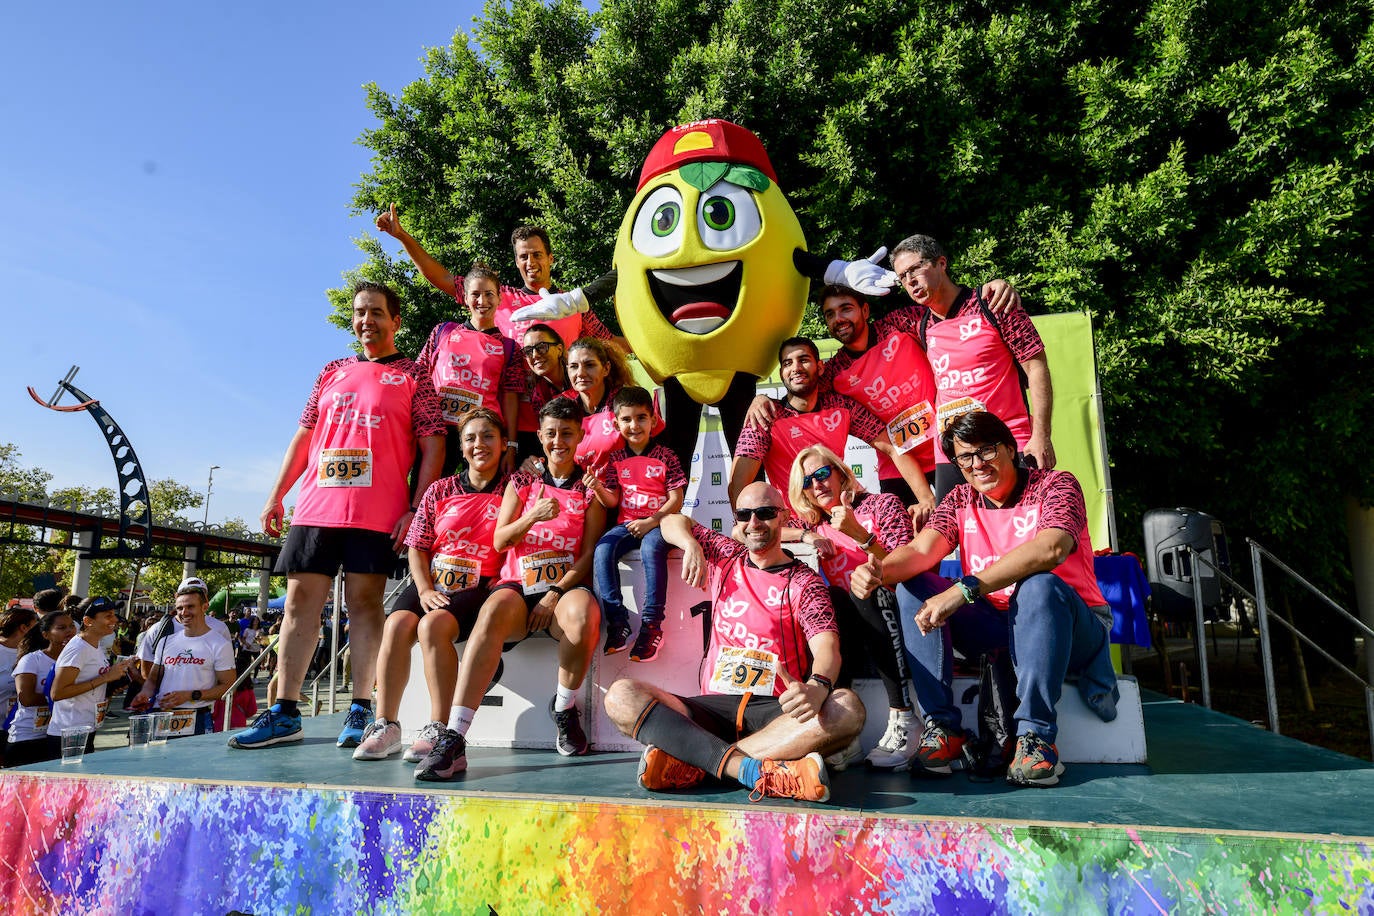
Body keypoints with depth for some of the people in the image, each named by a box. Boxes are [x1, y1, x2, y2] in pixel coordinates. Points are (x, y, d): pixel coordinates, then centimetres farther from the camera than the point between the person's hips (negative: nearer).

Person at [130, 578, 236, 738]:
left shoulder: (219, 645, -2)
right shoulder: (166, 642, 16)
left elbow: (228, 686, -5)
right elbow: (153, 678, 22)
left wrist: (190, 695, -14)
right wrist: (145, 693, -1)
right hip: (159, 721, 5)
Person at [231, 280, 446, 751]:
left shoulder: (414, 376, 5)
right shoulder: (333, 372, 19)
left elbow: (433, 447, -2)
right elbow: (304, 436, 19)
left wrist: (416, 509, -11)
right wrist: (276, 495, 12)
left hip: (378, 512, -4)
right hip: (315, 505, 5)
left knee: (365, 603, -2)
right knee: (300, 602, 3)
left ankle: (360, 712, 6)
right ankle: (284, 713, 10)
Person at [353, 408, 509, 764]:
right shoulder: (440, 490, 14)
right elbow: (417, 548, 10)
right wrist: (425, 590, -5)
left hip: (478, 587, -3)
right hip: (432, 583, 4)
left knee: (433, 625, -31)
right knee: (397, 624, -26)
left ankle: (438, 729, -26)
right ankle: (385, 726, -20)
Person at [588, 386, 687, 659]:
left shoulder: (665, 457, 0)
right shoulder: (616, 459, 11)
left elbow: (676, 500, -4)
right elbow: (612, 501, 9)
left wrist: (652, 521, -16)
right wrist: (598, 488, -12)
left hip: (658, 523, -4)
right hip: (627, 524, 4)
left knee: (651, 549, -36)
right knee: (602, 550, -26)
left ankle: (651, 624, -29)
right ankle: (617, 621, -20)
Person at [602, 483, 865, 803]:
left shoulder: (805, 582, 6)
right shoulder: (725, 557, 18)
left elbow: (827, 646, -10)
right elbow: (673, 522, 30)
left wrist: (817, 687, -34)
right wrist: (691, 544, 6)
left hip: (775, 711, -2)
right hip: (713, 709, 3)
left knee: (849, 710, -33)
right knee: (621, 696, -21)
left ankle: (688, 762, -34)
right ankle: (758, 771, -38)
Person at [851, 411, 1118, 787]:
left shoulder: (1055, 485, -10)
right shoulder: (961, 500, 5)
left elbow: (1050, 549, -32)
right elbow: (920, 551, -11)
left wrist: (964, 589, -40)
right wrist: (879, 570, -35)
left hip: (1070, 627, -4)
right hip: (994, 626, 5)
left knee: (1039, 585, -36)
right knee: (913, 586, -14)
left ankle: (1036, 735, -28)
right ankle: (941, 726, -17)